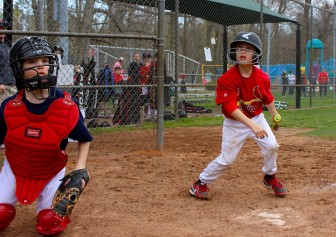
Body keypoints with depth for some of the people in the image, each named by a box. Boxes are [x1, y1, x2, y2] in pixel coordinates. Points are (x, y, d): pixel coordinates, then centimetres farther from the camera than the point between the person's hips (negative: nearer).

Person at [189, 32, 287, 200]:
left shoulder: (262, 77, -10)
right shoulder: (227, 79, -24)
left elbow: (267, 98, 9)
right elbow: (230, 108, -30)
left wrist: (275, 115, 22)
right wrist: (252, 125, -38)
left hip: (257, 118, 4)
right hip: (234, 123, -4)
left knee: (271, 146, -7)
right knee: (226, 159, -3)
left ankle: (270, 178, 20)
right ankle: (200, 183, 16)